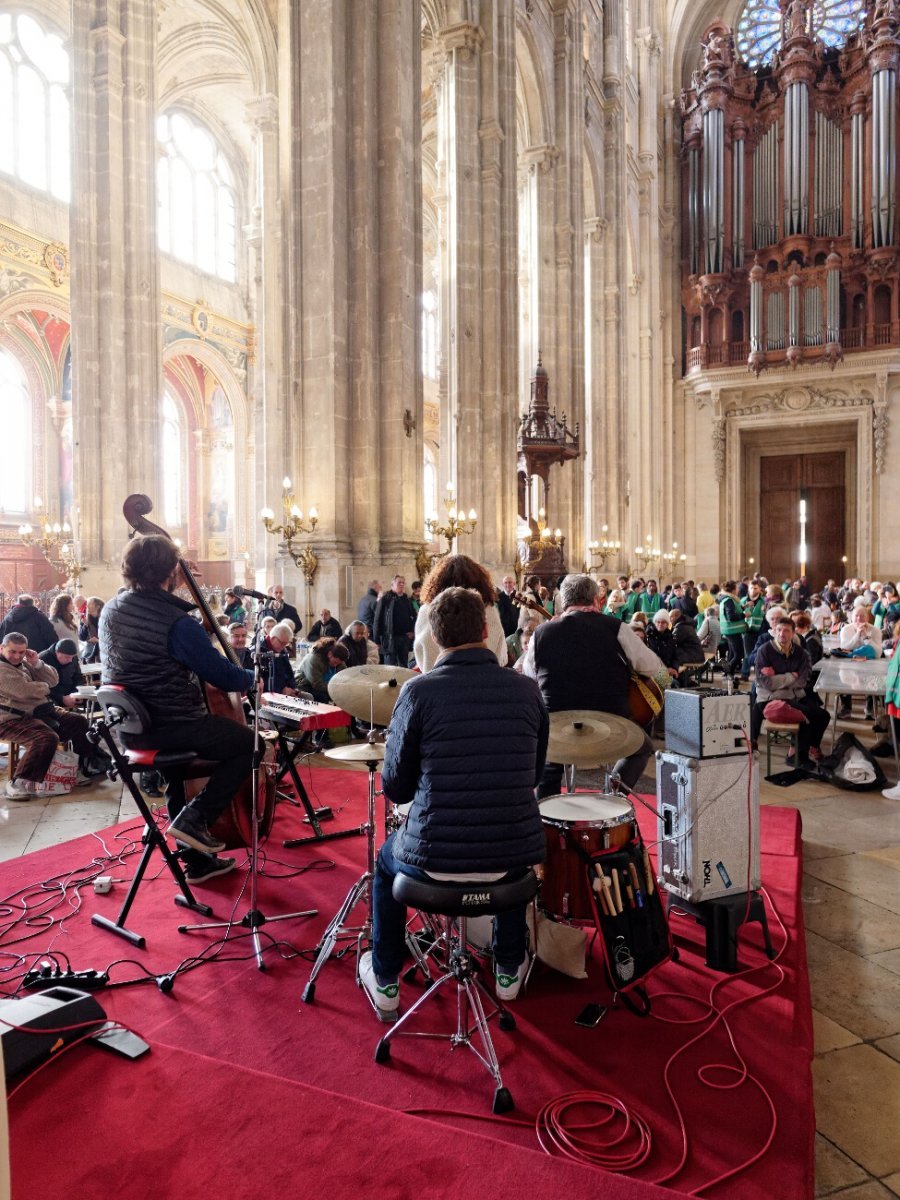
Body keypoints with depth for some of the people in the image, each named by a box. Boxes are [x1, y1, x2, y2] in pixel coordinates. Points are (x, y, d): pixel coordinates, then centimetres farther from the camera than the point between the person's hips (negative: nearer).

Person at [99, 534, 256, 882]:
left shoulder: (111, 610, 1)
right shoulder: (178, 623, -22)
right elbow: (224, 676, -16)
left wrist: (172, 592, 17)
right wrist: (250, 677, 4)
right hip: (171, 726, -8)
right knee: (248, 743, 9)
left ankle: (198, 858, 28)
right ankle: (195, 817, -2)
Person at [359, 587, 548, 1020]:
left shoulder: (419, 691, -13)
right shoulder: (526, 690, -3)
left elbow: (396, 788, -5)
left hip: (434, 859, -2)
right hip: (513, 857, 3)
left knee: (387, 861, 32)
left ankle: (385, 983, 43)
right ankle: (509, 969, 48)